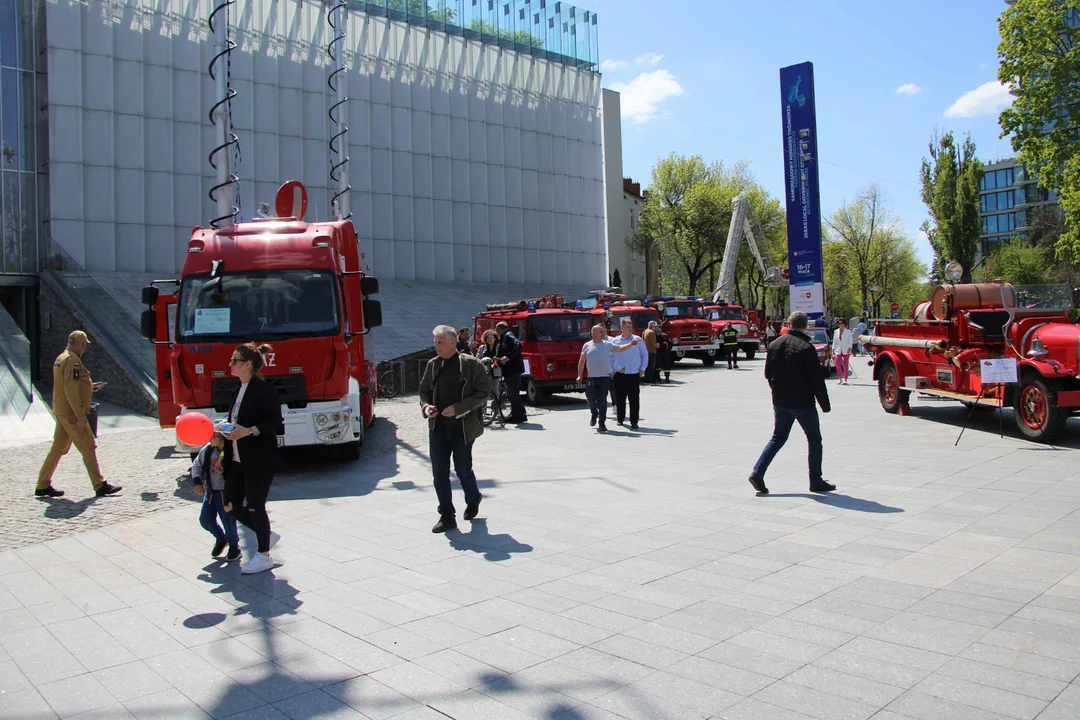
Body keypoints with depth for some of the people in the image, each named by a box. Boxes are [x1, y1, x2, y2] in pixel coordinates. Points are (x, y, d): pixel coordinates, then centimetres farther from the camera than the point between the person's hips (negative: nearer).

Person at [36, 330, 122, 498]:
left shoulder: (61, 358, 16)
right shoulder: (73, 360, -16)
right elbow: (71, 390, -22)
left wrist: (89, 387, 19)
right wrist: (80, 414, -23)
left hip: (62, 411, 10)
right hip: (71, 413, -10)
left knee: (58, 448, 14)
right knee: (88, 448, -6)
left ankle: (43, 486, 19)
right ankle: (100, 486, -3)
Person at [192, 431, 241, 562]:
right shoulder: (207, 449, -4)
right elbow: (196, 465, 13)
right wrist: (197, 482, 4)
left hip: (228, 493, -6)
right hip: (211, 491, 6)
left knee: (228, 522, -3)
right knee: (205, 520, 7)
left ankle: (234, 546, 25)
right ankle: (221, 539, 36)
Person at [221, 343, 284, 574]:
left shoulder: (264, 389, -14)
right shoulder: (240, 390, 13)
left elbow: (274, 422, -19)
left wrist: (249, 431, -29)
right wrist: (227, 430, 7)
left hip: (260, 461, -9)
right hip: (237, 460, 9)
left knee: (255, 507, -1)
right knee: (231, 505, 10)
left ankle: (264, 556, 15)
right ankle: (268, 535, 29)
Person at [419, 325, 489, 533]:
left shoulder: (471, 364, -6)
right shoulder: (432, 365, 8)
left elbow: (482, 394, -8)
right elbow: (424, 390, 18)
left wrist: (457, 409, -18)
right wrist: (425, 406, -4)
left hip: (463, 427, -4)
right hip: (437, 427, 4)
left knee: (463, 469, 7)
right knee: (439, 473, 2)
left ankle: (473, 500, 37)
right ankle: (447, 516, 13)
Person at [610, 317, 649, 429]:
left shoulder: (637, 340, 4)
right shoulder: (615, 341, 7)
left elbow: (645, 355, 8)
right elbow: (610, 357, 11)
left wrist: (642, 369, 1)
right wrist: (611, 371, 4)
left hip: (634, 374, -1)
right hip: (619, 375, 1)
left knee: (634, 398, -3)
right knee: (619, 398, 7)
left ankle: (634, 422, 4)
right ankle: (620, 419, 23)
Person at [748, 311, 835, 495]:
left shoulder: (776, 344, 4)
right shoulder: (806, 347, -15)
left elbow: (768, 373, 11)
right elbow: (816, 379, -14)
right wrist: (825, 404, -6)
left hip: (780, 402, 5)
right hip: (802, 402, -5)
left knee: (777, 438, 14)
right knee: (814, 440, 9)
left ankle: (757, 473, 1)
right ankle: (816, 482, 13)